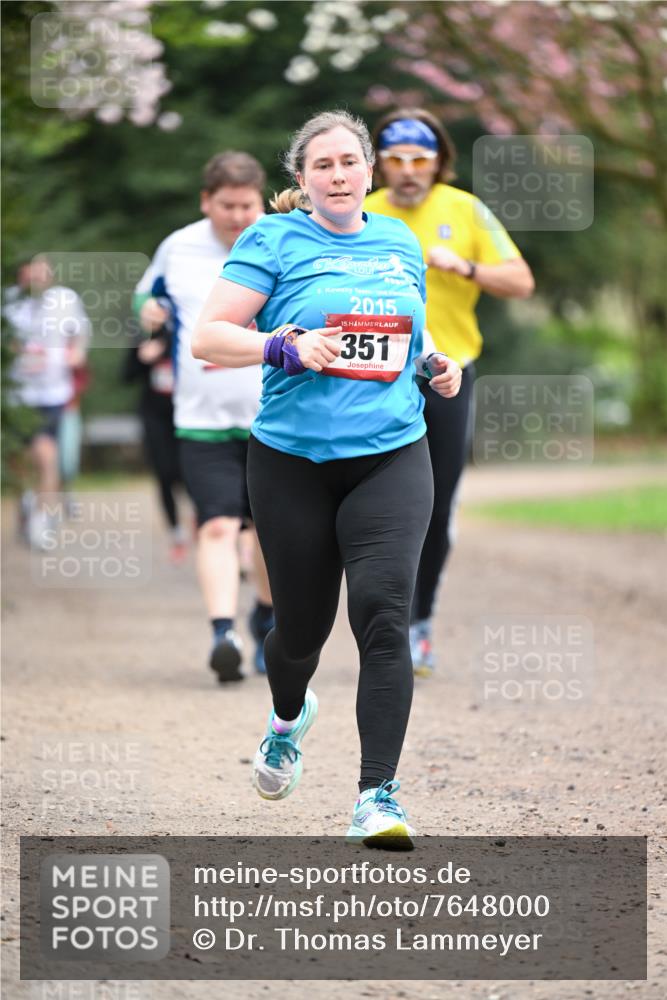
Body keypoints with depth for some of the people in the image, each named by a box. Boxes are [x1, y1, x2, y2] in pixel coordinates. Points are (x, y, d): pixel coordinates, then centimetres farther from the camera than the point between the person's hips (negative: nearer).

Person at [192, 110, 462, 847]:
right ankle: (287, 718, 47)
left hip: (391, 459, 2)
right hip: (292, 461, -2)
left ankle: (378, 796, -15)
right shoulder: (275, 240, -2)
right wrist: (286, 347, -23)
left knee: (383, 614, -15)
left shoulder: (401, 243, 12)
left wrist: (440, 369, 6)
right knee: (302, 624, 10)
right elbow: (207, 337, -8)